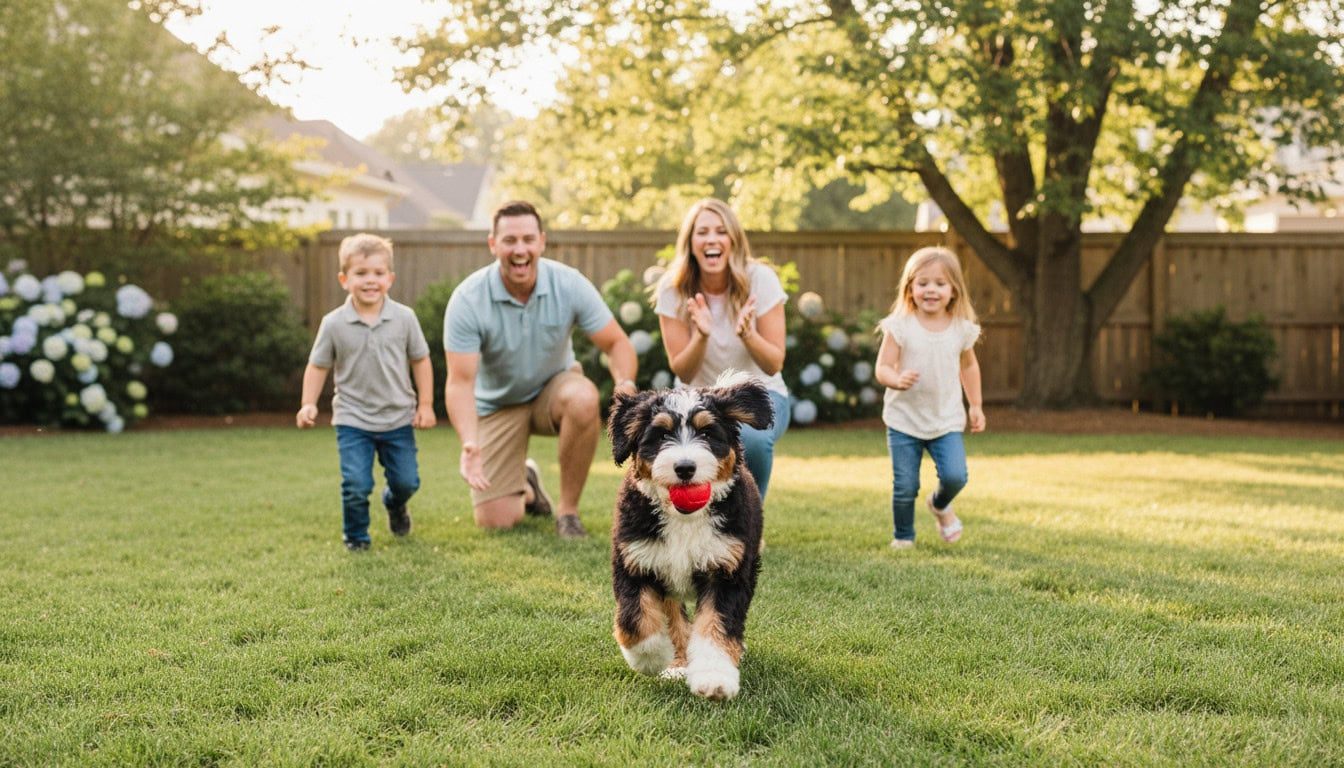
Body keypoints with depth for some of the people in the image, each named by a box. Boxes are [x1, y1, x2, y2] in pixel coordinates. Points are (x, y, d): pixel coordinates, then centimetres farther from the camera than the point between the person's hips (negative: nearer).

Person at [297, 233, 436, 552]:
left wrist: (425, 404, 1)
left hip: (398, 418, 2)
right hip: (353, 420, -1)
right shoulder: (333, 324, -8)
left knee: (407, 481, 7)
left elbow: (420, 360, 3)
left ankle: (395, 505, 44)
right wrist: (308, 404, -8)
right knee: (356, 485, -12)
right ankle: (356, 535, 16)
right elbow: (317, 366, 2)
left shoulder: (404, 317, -6)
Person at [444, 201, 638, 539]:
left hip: (554, 386, 1)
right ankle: (527, 486, 30)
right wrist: (469, 443, -42)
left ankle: (568, 510, -16)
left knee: (583, 398, -37)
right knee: (495, 521, -10)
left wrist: (625, 383, -37)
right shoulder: (468, 299, -23)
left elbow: (616, 343, -13)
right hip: (497, 403, -1)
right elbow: (460, 382, -25)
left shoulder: (569, 283, -19)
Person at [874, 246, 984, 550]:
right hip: (904, 420, -2)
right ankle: (902, 537, 24)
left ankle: (940, 504, 23)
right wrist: (897, 380, -33)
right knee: (905, 487, -1)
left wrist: (976, 406, 18)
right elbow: (882, 368, -11)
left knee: (955, 476, -13)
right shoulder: (900, 326, -9)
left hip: (946, 420, 2)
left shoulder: (962, 328, 0)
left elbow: (969, 366, 18)